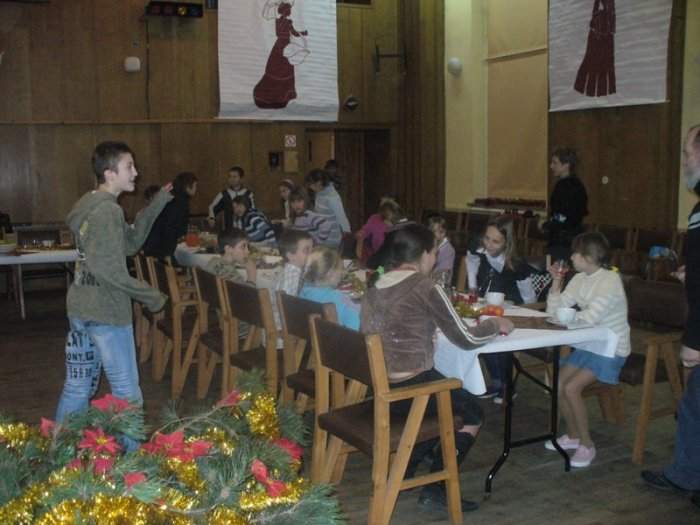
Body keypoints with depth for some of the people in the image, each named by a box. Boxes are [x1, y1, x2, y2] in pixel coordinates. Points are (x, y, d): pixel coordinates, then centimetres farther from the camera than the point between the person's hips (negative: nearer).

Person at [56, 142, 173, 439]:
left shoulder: (91, 204, 12)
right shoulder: (107, 210, -17)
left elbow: (129, 244, 15)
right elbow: (107, 267, -25)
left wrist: (155, 206, 11)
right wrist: (150, 296, -18)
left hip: (80, 308, 9)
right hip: (106, 312, -9)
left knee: (77, 388, 17)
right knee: (127, 395, 1)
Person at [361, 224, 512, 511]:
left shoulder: (375, 289, 9)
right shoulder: (426, 288, -11)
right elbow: (466, 339, -7)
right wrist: (495, 324, 10)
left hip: (379, 388, 8)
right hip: (410, 387, -7)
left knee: (449, 403, 30)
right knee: (472, 411, 16)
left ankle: (401, 472, 25)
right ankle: (435, 488, 12)